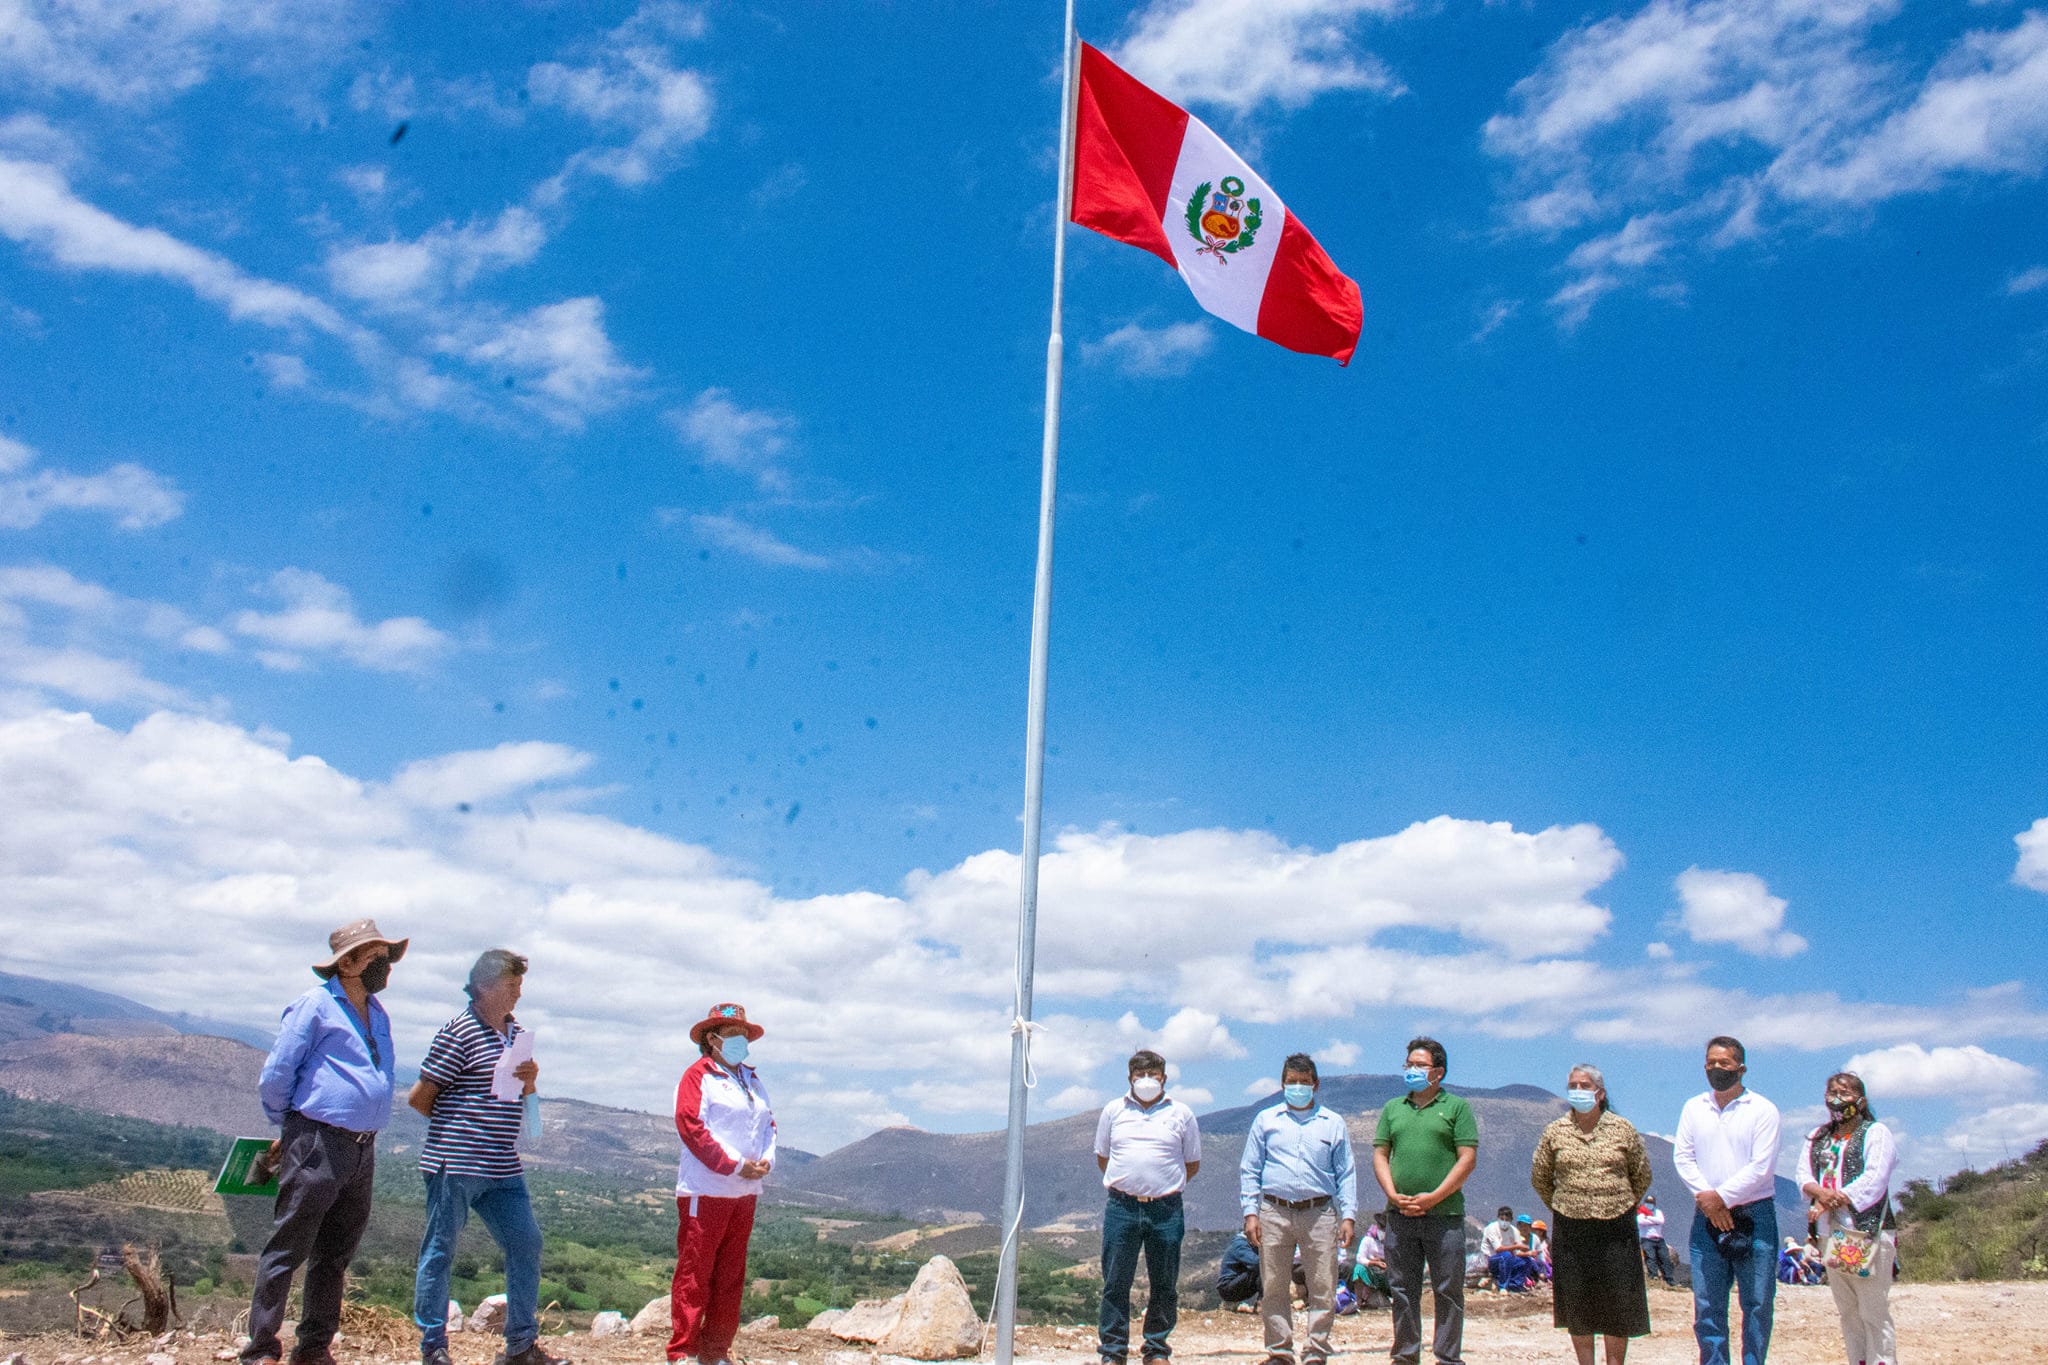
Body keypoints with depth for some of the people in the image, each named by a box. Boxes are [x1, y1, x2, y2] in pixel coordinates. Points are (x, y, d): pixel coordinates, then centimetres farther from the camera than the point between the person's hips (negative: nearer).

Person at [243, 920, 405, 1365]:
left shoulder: (379, 1016, 16)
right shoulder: (315, 1006, -6)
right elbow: (274, 1078, -5)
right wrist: (290, 1130, 8)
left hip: (362, 1151, 7)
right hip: (317, 1146, -7)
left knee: (335, 1255, 13)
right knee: (286, 1252, -2)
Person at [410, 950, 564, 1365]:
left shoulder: (517, 1034, 13)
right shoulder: (459, 1031, -10)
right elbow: (419, 1097, -10)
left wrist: (531, 1079, -1)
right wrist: (453, 1124, 6)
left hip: (503, 1169, 8)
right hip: (455, 1165, -7)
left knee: (526, 1246, 7)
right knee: (439, 1253, 3)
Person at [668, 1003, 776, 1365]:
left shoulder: (751, 1080, 18)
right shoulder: (698, 1076, -5)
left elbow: (768, 1124, 19)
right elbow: (691, 1127, -14)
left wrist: (766, 1159, -1)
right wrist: (735, 1165, -15)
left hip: (744, 1192, 7)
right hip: (706, 1191, -7)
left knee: (731, 1275, 10)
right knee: (694, 1272, -4)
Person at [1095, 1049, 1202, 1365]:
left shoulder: (1181, 1114, 7)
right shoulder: (1113, 1111, 10)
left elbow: (1192, 1163, 14)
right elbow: (1102, 1158, 19)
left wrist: (1167, 1188, 7)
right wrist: (1124, 1186, 10)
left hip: (1166, 1210, 0)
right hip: (1121, 1208, 0)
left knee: (1165, 1285, 6)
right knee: (1115, 1283, 0)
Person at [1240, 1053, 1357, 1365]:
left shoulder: (1333, 1124, 13)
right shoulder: (1265, 1120, 12)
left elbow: (1346, 1173, 12)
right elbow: (1249, 1170, 11)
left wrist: (1348, 1215, 1)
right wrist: (1250, 1212, 0)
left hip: (1319, 1213, 0)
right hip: (1274, 1213, 0)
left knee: (1323, 1289, -2)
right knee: (1273, 1289, 3)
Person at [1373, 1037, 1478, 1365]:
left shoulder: (1457, 1107, 2)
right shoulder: (1393, 1108, 15)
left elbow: (1467, 1159, -4)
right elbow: (1380, 1154, 12)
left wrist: (1433, 1197, -12)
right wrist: (1393, 1195, -4)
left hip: (1444, 1214, -4)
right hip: (1400, 1215, 4)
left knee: (1448, 1291, 2)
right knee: (1402, 1290, 8)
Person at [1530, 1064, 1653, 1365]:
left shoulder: (1623, 1129, 2)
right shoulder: (1555, 1132, 3)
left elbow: (1642, 1175, 13)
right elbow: (1539, 1177, 14)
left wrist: (1623, 1207, 13)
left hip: (1616, 1228, -1)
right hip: (1571, 1230, 1)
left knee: (1618, 1304, 3)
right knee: (1577, 1305, 5)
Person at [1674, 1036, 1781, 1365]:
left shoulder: (1762, 1110, -2)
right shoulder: (1693, 1108, 10)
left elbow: (1761, 1167, -10)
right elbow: (1682, 1156, 4)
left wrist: (1721, 1197, -12)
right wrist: (1705, 1197, -10)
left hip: (1755, 1217, -3)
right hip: (1707, 1217, 3)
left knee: (1758, 1303, 2)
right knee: (1707, 1304, 3)